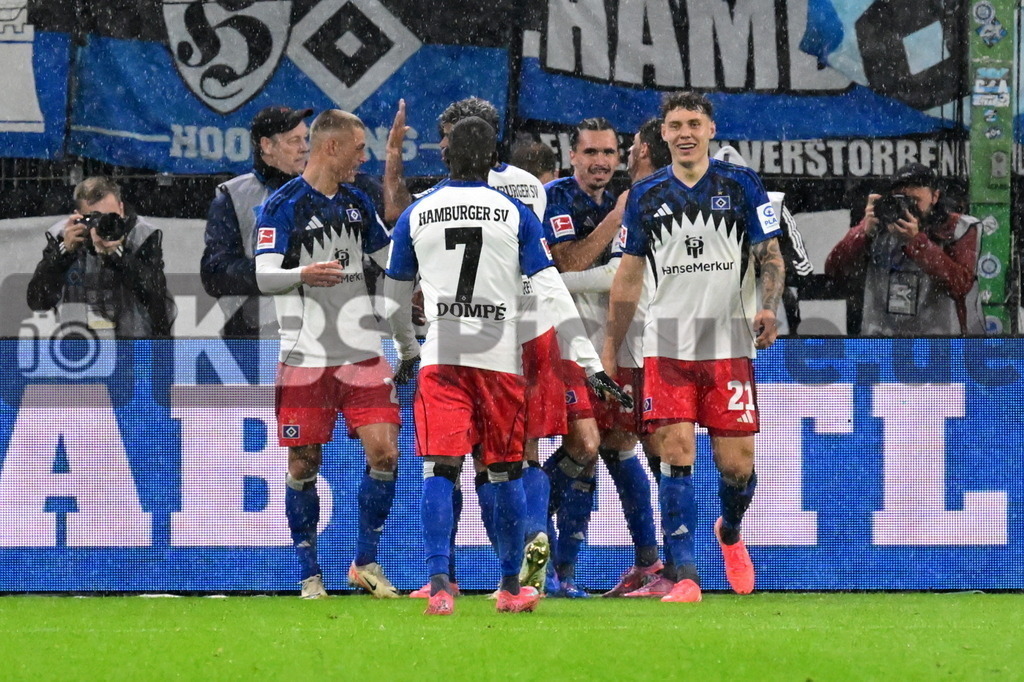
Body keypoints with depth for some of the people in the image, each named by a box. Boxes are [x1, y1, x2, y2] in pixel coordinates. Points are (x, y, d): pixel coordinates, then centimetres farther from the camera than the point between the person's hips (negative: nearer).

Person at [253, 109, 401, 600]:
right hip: (306, 354, -5)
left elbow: (390, 257, 28)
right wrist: (303, 274, -29)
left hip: (362, 352, 5)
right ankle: (309, 575, 13)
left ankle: (365, 562, 9)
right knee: (303, 466, 0)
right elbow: (261, 276, -13)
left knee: (384, 452, -6)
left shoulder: (357, 202, 14)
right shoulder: (282, 205, -6)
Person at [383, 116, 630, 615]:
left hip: (439, 358, 0)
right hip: (500, 359, 0)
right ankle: (511, 587, 20)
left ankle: (439, 583, -19)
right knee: (505, 473, 11)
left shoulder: (415, 216, 8)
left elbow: (395, 302, 16)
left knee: (439, 470, -4)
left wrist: (406, 354, 35)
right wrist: (590, 363, 1)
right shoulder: (514, 214, 3)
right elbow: (552, 293, -1)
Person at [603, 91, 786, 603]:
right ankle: (683, 575, -9)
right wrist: (610, 348, 11)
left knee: (736, 463, -1)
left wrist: (768, 309, -16)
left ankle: (730, 533, 33)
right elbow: (628, 276, 14)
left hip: (729, 345, -1)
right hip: (667, 345, 1)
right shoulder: (646, 195, 8)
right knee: (676, 455, -11)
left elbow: (771, 257, 3)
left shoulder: (741, 185, 3)